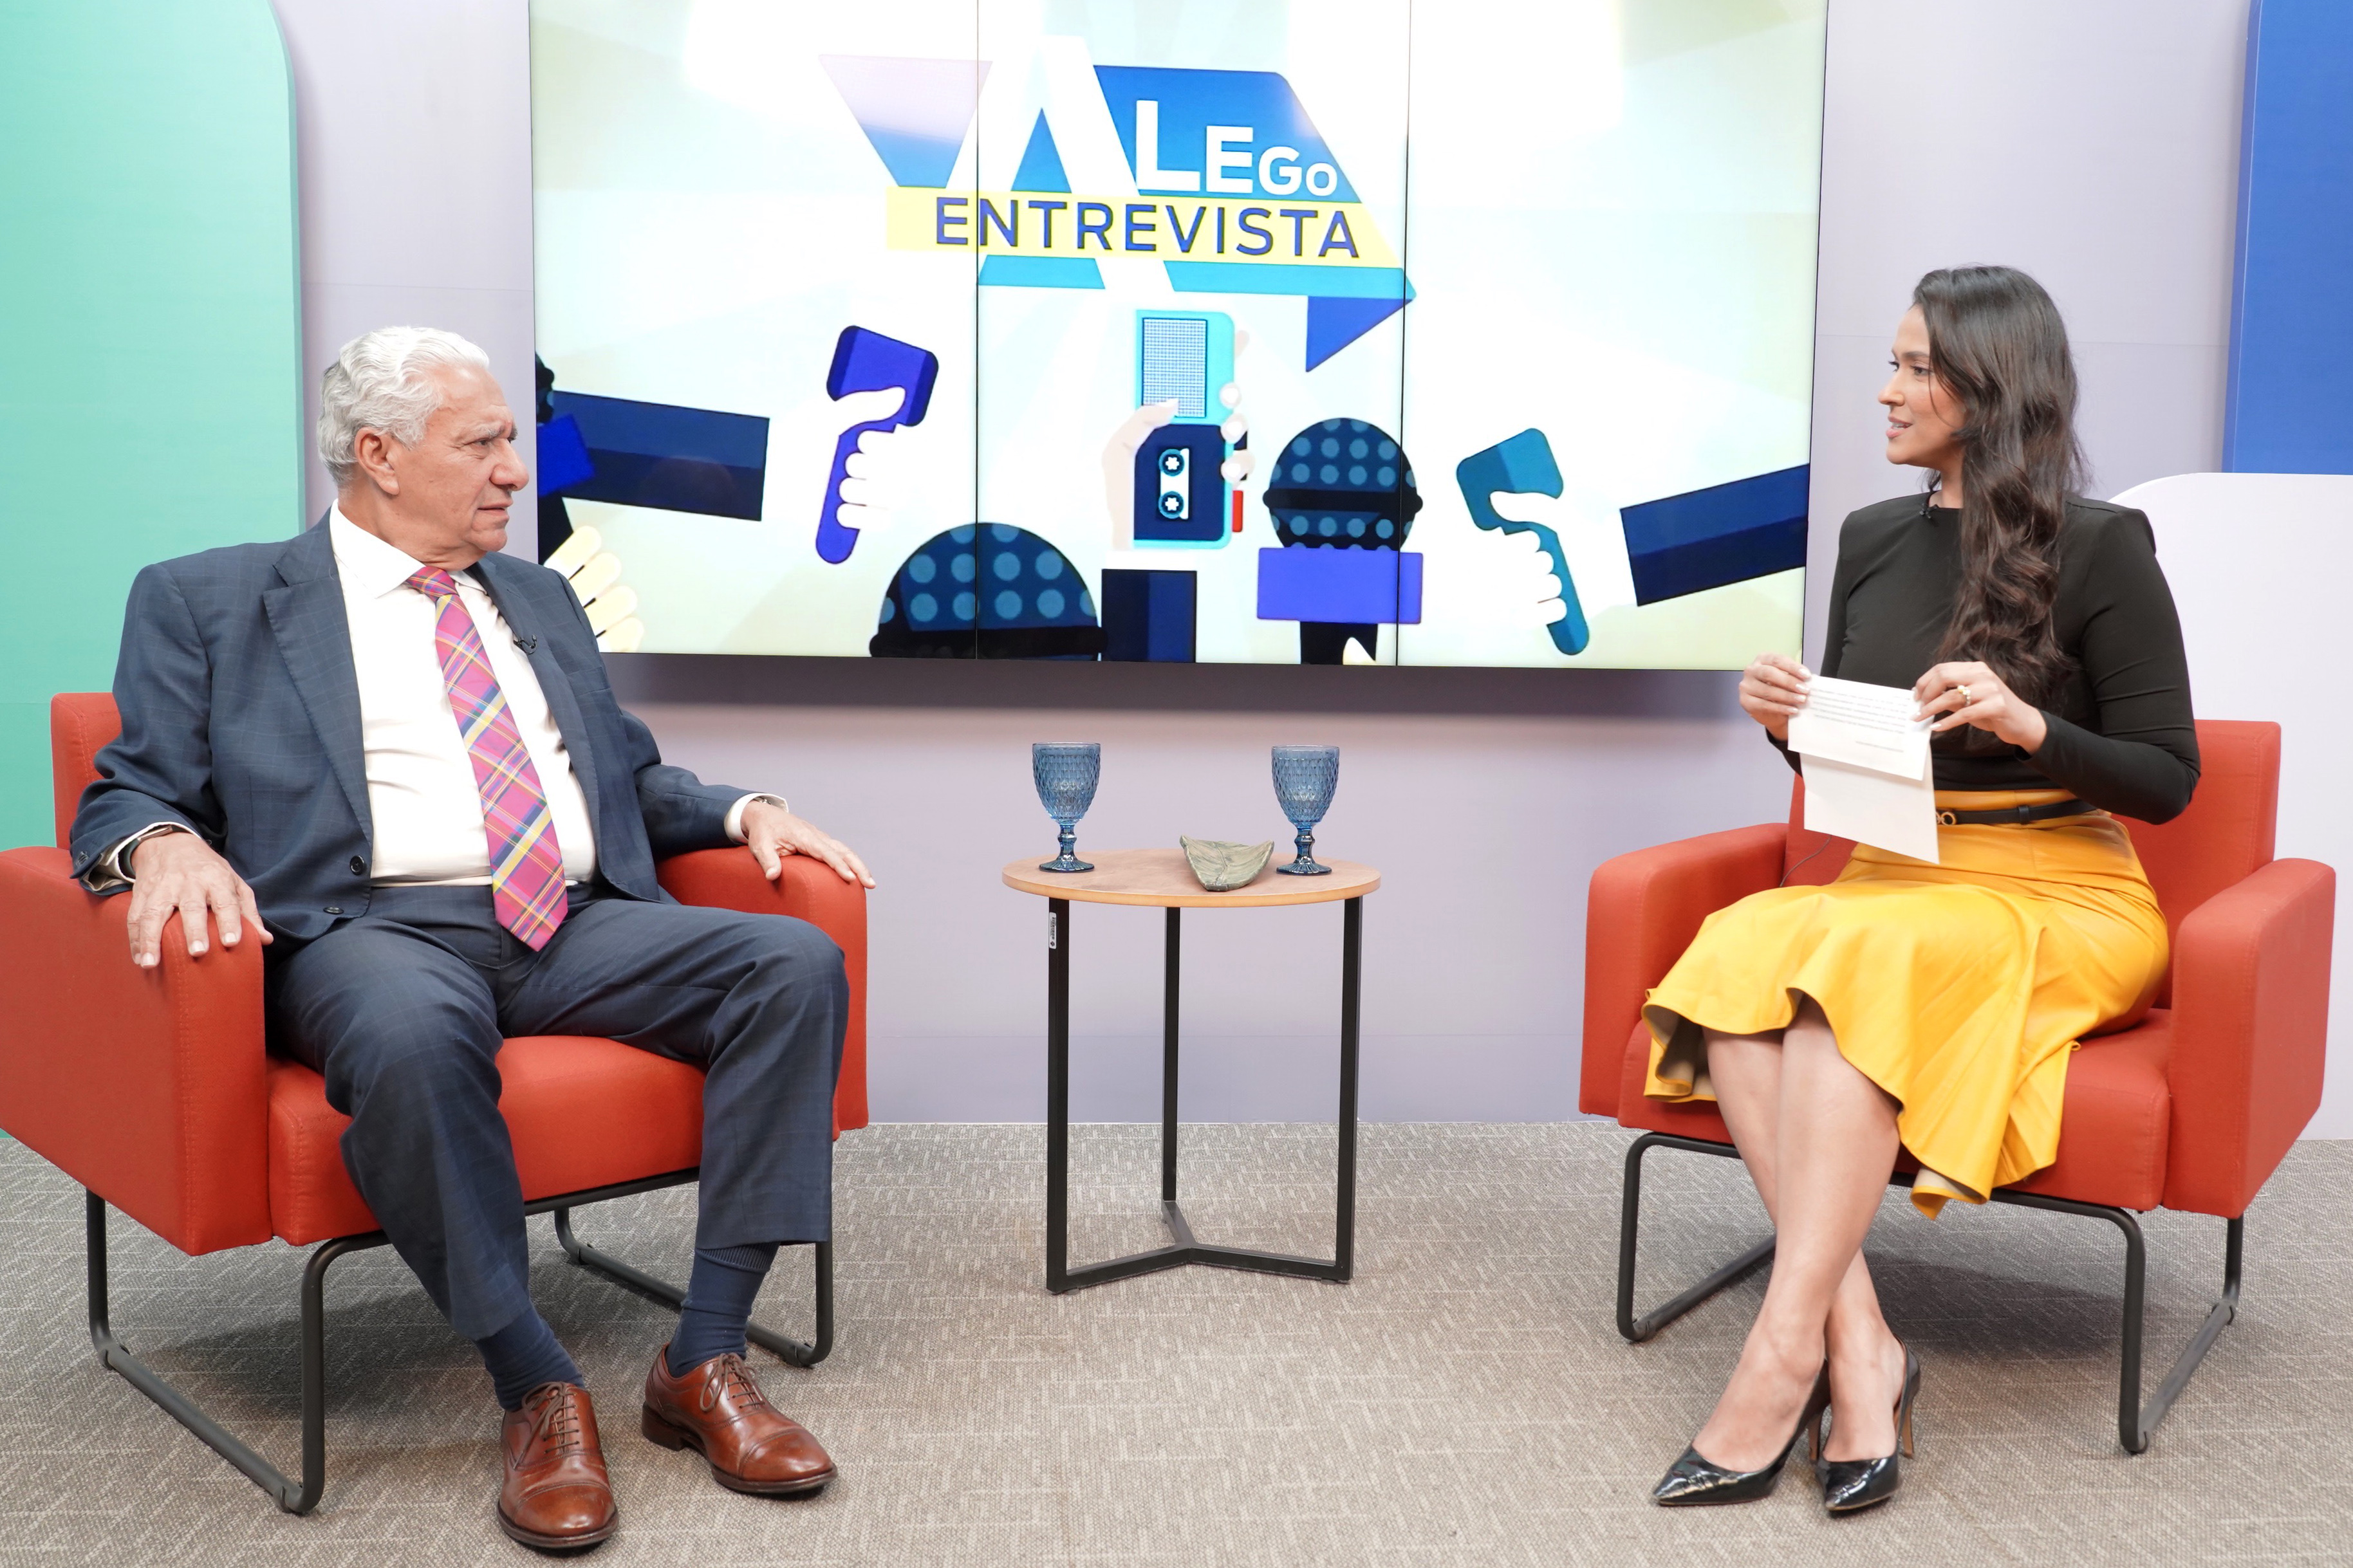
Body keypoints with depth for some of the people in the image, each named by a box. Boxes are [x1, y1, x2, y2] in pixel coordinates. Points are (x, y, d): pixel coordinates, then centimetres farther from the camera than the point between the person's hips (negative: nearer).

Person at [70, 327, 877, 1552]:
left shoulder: (537, 598, 25)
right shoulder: (207, 603, 10)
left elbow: (631, 778, 29)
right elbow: (128, 794, 5)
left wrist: (741, 810, 9)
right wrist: (166, 843, -19)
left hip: (574, 926, 5)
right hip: (376, 930, -5)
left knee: (798, 964, -20)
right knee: (412, 1032, -40)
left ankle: (704, 1360, -17)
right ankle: (537, 1390, -21)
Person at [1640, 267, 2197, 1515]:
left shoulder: (2100, 548, -4)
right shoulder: (1871, 538, 12)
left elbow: (2167, 781, -5)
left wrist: (2027, 723, -21)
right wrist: (1789, 724, -4)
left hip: (2058, 898, -5)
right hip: (1891, 877, 5)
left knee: (1855, 959, -36)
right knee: (1737, 954, -28)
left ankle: (1783, 1353, -33)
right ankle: (1860, 1346, -31)